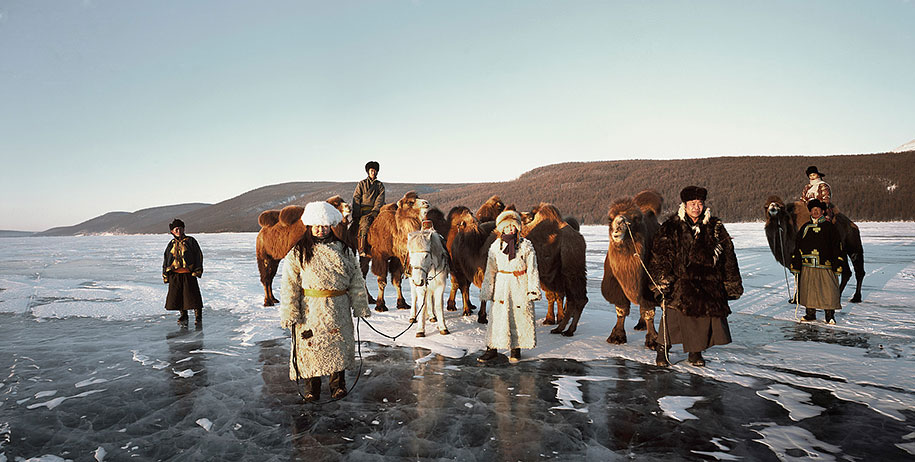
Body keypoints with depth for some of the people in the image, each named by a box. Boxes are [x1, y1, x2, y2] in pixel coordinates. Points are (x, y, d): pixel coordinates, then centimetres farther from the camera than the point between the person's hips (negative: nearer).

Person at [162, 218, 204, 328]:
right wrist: (165, 274, 13)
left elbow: (198, 255, 2)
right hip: (175, 275, 4)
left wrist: (197, 270, -6)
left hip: (188, 274, -4)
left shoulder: (190, 241, 3)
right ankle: (183, 317, 22)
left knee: (193, 295, -7)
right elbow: (166, 260, 19)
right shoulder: (171, 244, 14)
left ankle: (198, 318, 0)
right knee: (177, 296, 6)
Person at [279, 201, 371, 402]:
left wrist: (360, 307, 8)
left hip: (338, 310, 2)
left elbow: (356, 281, 9)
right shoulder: (298, 254, -3)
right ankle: (311, 388, 23)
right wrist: (290, 314, -8)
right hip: (310, 309, -2)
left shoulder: (344, 251, 5)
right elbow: (289, 287, -4)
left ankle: (338, 384, 28)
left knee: (339, 346, 9)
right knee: (310, 347, 4)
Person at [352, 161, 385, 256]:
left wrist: (374, 211, -10)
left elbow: (380, 199, 6)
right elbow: (356, 199, 7)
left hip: (376, 211, 2)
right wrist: (356, 215, -4)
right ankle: (362, 250, -28)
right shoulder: (361, 184, 15)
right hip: (364, 211, -2)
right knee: (364, 225, -25)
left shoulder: (380, 185, 19)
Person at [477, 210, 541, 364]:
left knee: (520, 317, 3)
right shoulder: (496, 246, 6)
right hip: (502, 285, 1)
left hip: (520, 285, -1)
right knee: (498, 316, -1)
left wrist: (533, 289, -6)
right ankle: (492, 349, 7)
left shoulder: (526, 246, 1)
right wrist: (487, 291, 7)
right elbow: (490, 271, 9)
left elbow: (532, 269, 1)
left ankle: (516, 349, 17)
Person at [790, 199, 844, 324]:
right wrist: (795, 265, 9)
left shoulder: (829, 227, 2)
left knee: (828, 291, -2)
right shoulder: (805, 227, 12)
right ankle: (810, 313, 20)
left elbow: (837, 247, 1)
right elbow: (797, 247, 14)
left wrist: (837, 265, -6)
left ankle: (830, 316, 9)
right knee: (809, 290, 8)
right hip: (807, 266, 4)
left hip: (825, 266, -3)